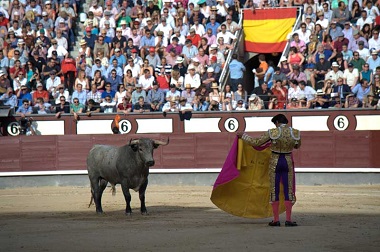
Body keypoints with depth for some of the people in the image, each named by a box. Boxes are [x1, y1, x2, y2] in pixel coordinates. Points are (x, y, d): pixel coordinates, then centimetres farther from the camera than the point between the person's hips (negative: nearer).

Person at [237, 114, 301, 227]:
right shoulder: (295, 133, -4)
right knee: (288, 190, 6)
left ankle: (276, 220, 7)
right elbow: (297, 146, 17)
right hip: (288, 162, 2)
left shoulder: (272, 133, -12)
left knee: (274, 190, 6)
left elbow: (256, 142, -8)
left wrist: (243, 136, 5)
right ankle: (288, 219, 1)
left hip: (275, 162, -2)